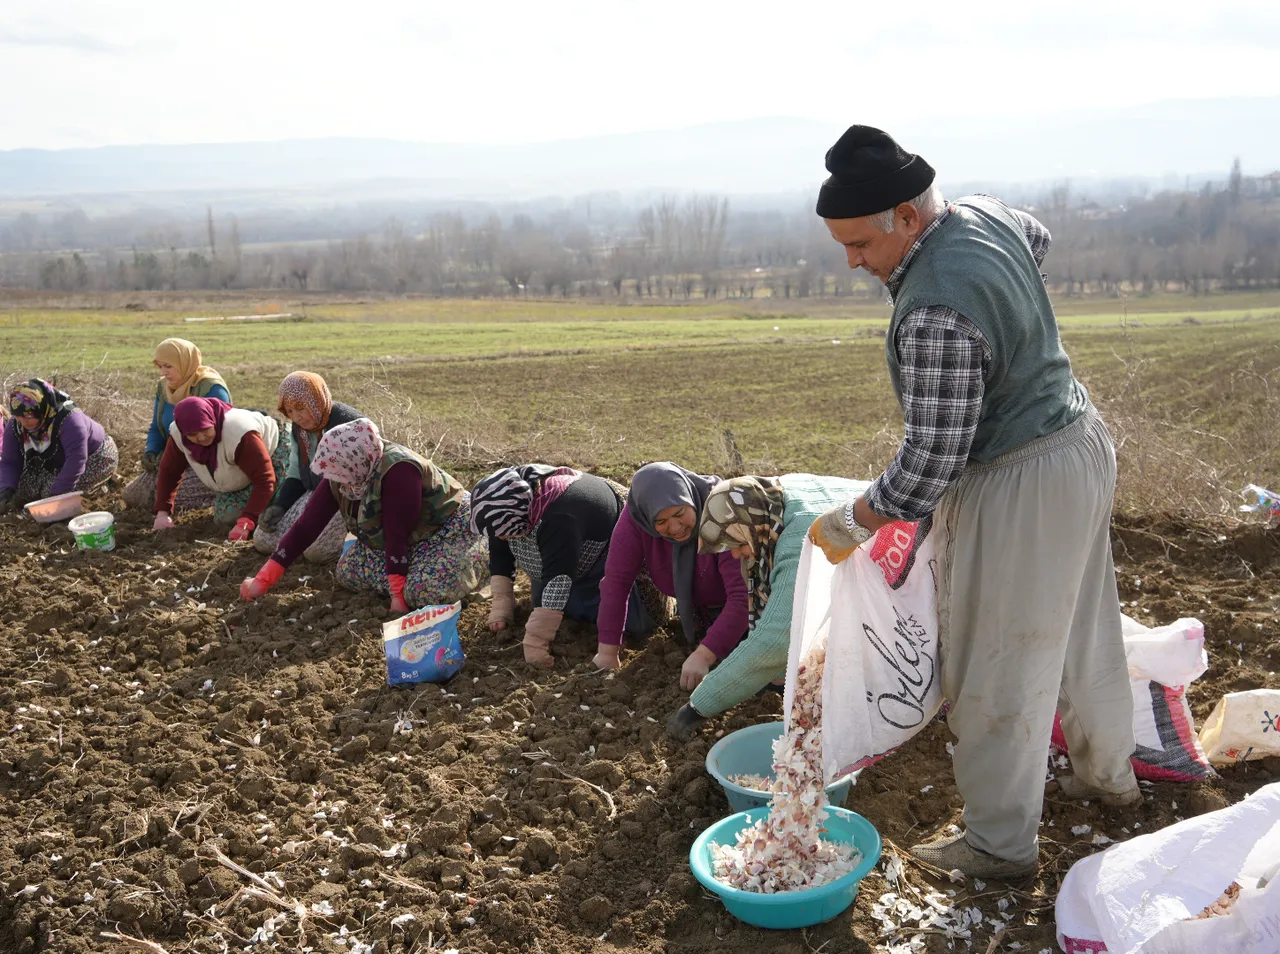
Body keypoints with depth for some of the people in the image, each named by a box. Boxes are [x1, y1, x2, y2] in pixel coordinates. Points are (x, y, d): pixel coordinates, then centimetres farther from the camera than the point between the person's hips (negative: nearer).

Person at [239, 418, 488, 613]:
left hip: (450, 528, -8)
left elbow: (397, 534, -32)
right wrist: (263, 580, -13)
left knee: (426, 590, -30)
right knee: (346, 572, -2)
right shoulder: (338, 477, -12)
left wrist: (399, 595, -27)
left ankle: (480, 552, -2)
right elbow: (306, 526, -11)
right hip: (409, 537, 8)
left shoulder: (397, 471, -35)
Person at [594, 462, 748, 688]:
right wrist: (608, 652, -30)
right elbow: (617, 580, -27)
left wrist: (703, 656, -47)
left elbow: (742, 595, -40)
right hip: (690, 600, 4)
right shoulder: (636, 517, -28)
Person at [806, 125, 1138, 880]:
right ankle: (1109, 774, 47)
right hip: (1080, 441, 10)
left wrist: (849, 526, -14)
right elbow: (1040, 239, 23)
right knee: (1082, 627, 26)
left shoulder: (935, 315, -32)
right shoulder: (984, 214, -3)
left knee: (999, 669, 5)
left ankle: (1002, 842, 22)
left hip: (1019, 486, -10)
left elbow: (931, 463, -27)